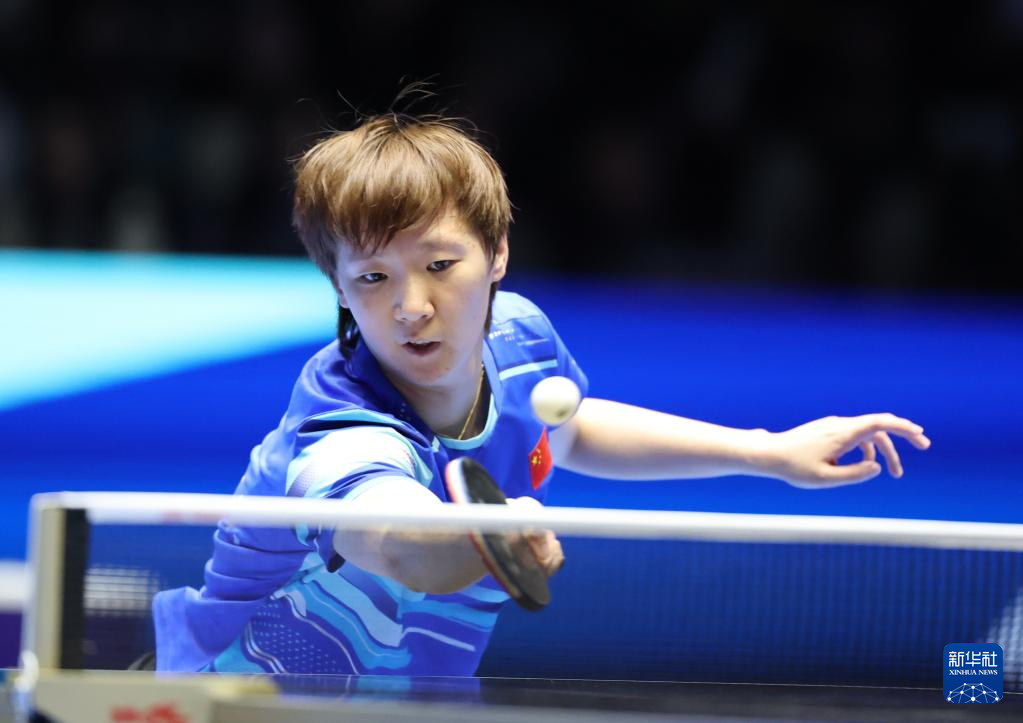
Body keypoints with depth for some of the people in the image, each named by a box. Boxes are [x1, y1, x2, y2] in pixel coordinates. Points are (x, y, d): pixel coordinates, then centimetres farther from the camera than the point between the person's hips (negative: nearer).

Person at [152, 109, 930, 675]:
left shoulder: (517, 334, -10)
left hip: (408, 689, 5)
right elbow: (403, 549, -56)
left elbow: (569, 429, 14)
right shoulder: (342, 433, -33)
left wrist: (769, 451, 13)